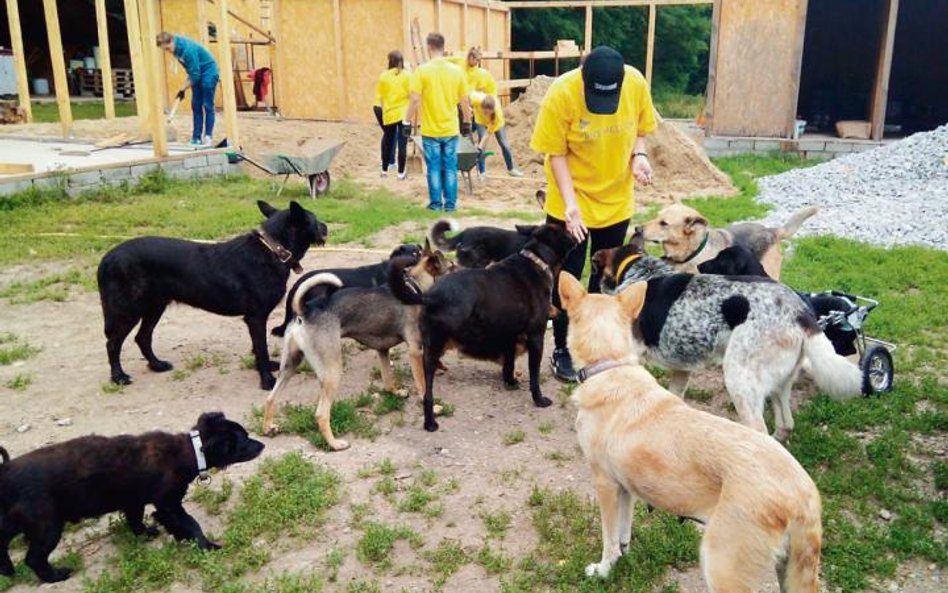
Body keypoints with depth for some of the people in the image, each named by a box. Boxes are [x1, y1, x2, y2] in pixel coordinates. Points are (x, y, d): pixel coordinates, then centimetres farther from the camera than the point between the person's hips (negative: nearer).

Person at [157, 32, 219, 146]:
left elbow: (194, 74, -26)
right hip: (197, 74, 9)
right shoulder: (176, 47, -6)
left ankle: (208, 136, -3)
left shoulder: (188, 49, -31)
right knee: (196, 106, 5)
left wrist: (183, 89, -19)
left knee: (207, 106, -7)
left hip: (209, 73, -8)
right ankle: (197, 137, 6)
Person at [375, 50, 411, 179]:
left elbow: (381, 97, 2)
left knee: (387, 141, 15)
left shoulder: (384, 76, -1)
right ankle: (401, 172, 3)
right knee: (402, 143, 1)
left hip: (389, 114, 2)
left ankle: (384, 169, 24)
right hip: (404, 113, -2)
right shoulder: (407, 75, -5)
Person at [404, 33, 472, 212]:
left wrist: (407, 122, -4)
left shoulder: (422, 70, -9)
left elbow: (415, 100, -13)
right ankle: (450, 203, 13)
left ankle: (436, 203, 12)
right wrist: (467, 123, 16)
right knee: (450, 168, 9)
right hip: (451, 129, 2)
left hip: (430, 130, -2)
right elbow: (465, 101, 4)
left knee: (434, 168, 7)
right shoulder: (457, 70, -1)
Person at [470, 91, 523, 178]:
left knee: (505, 145, 5)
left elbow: (489, 132, -37)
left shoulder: (498, 114, -43)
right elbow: (469, 94, -19)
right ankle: (481, 172, -1)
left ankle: (511, 169, 25)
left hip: (496, 124, 0)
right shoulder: (476, 99, -43)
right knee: (482, 145, -13)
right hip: (481, 121, 0)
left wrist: (480, 146, -41)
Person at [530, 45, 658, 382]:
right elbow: (556, 153, -17)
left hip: (616, 201, 4)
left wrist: (639, 155, -17)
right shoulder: (561, 94, -24)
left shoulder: (637, 83, -13)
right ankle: (563, 350, 20)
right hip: (570, 205, -3)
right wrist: (570, 202, -25)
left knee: (606, 278, 14)